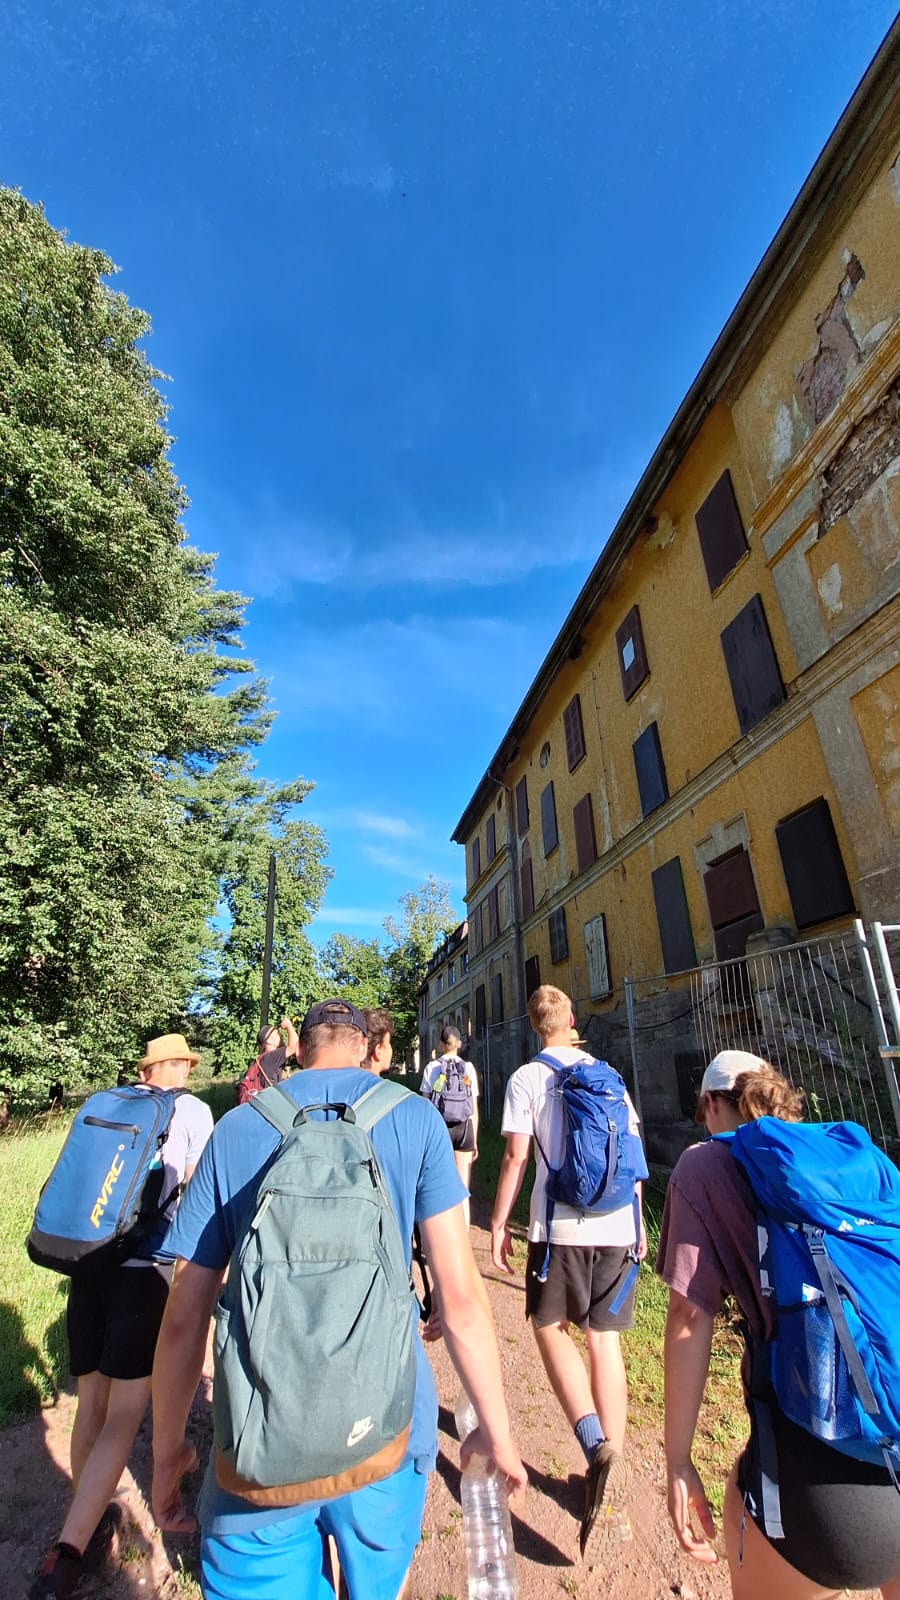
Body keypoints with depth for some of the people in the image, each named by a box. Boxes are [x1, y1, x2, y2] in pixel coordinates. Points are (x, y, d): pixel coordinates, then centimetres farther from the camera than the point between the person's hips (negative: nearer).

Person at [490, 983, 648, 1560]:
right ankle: (614, 1462, 19)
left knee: (550, 1326, 15)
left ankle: (597, 1448, -1)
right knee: (604, 1338, 16)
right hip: (617, 1226, 4)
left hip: (560, 1227, -4)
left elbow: (516, 1156, -9)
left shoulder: (527, 1078, -6)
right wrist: (638, 1221, 19)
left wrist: (499, 1222, 1)